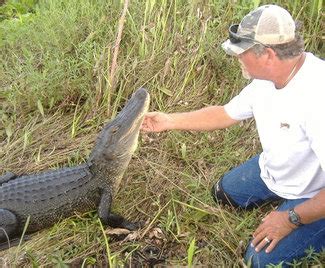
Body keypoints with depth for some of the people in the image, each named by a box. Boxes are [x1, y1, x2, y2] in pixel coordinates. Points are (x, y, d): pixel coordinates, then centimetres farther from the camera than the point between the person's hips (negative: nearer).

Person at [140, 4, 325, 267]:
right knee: (223, 193, 21)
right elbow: (226, 114, 4)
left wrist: (292, 219, -24)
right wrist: (169, 121, 3)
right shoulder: (266, 78, -12)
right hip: (274, 169, 8)